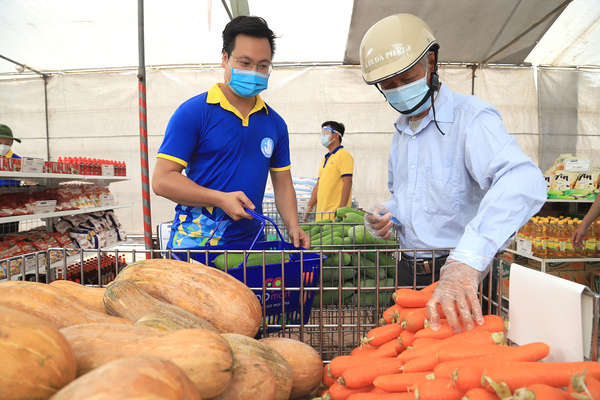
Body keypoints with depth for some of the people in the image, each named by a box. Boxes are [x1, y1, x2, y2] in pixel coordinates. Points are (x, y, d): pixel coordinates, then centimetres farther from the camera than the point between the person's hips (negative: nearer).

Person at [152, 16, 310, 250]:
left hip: (251, 240, 4)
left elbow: (282, 183, 15)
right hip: (196, 241, -3)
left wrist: (293, 226, -1)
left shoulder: (275, 123, 9)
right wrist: (221, 199, -19)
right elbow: (162, 180, -9)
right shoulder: (192, 112, -6)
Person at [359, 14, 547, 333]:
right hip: (410, 272, 7)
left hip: (465, 278, -7)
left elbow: (523, 181, -35)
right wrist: (387, 215, 0)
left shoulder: (471, 118, -16)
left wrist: (466, 261, -49)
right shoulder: (401, 131, 10)